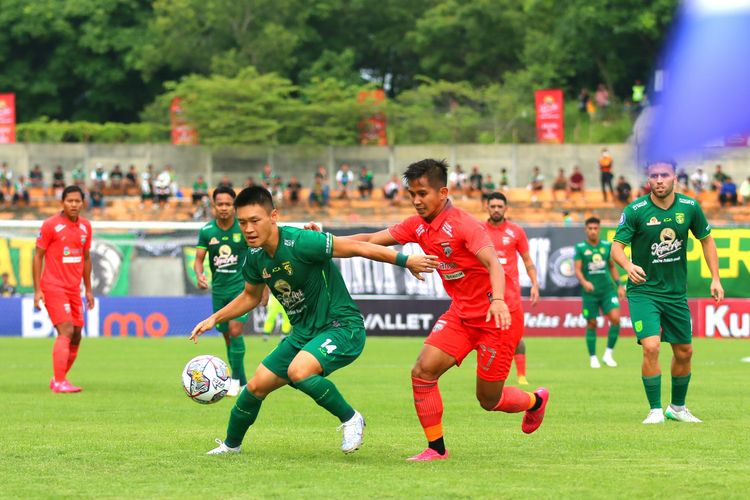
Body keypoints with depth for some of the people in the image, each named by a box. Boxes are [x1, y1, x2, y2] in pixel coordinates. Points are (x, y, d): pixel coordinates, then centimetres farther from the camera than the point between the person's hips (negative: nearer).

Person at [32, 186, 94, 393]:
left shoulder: (85, 226, 9)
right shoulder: (50, 225, -8)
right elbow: (38, 256, -6)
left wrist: (88, 289, 16)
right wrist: (37, 290, -11)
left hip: (74, 289, 7)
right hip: (53, 288, -7)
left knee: (76, 337, 6)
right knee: (66, 331, -18)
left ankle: (59, 380, 18)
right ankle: (59, 382, -20)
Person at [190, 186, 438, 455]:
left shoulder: (300, 243, -26)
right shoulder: (254, 257, -1)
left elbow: (356, 247, -20)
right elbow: (251, 296, 20)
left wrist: (406, 261, -21)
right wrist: (215, 319, 11)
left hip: (342, 326, -8)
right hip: (304, 331, 8)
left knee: (298, 371, -33)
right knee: (257, 385, 7)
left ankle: (351, 420, -11)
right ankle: (230, 445, 32)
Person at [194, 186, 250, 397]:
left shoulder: (244, 228, -9)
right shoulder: (206, 231, -2)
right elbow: (199, 259, 2)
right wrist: (200, 275, -20)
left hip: (241, 286, -4)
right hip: (219, 289, 4)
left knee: (235, 330, -18)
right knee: (227, 336, 9)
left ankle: (236, 379, -9)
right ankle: (242, 382, 20)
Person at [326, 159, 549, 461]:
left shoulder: (463, 224, -21)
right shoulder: (417, 226, 1)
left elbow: (493, 264, -33)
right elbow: (371, 241, 4)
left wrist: (498, 300, -51)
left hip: (497, 316, -7)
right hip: (461, 313, 7)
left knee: (489, 400, 2)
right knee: (422, 371, -12)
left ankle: (535, 401, 35)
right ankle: (436, 448, -1)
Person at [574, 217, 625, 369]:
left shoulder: (607, 246, 8)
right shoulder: (580, 248, -1)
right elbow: (577, 270, -7)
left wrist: (619, 285, 11)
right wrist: (584, 282, -26)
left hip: (607, 289, 2)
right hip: (590, 292, -2)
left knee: (615, 319, -13)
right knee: (591, 324, 2)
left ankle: (608, 354, 0)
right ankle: (593, 358, 15)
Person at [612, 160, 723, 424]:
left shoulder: (689, 207, -3)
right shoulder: (635, 210, -13)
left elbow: (706, 239, 11)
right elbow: (617, 246, -14)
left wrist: (715, 278, 5)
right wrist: (628, 266, -36)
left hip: (676, 291, 4)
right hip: (643, 291, -4)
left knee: (684, 352, 10)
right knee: (651, 347, -19)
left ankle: (678, 407, 30)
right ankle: (655, 410, -7)